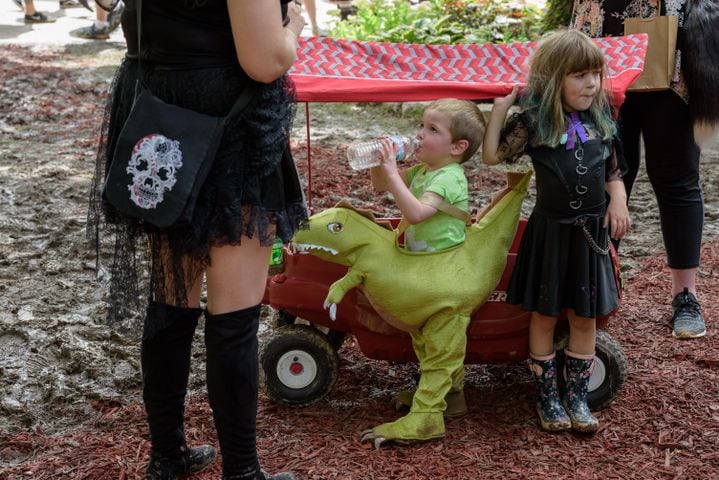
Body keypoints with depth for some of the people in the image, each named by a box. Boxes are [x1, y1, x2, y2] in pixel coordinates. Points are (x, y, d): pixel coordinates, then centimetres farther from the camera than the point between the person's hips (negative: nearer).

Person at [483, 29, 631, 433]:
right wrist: (500, 109, -15)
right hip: (550, 230, -3)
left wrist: (618, 199, -4)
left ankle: (577, 396, 23)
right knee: (545, 315, 8)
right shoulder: (534, 122, -10)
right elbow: (492, 156, -11)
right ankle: (547, 397, 23)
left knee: (585, 317, 9)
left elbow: (613, 172, 12)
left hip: (592, 230, 3)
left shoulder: (602, 120, 2)